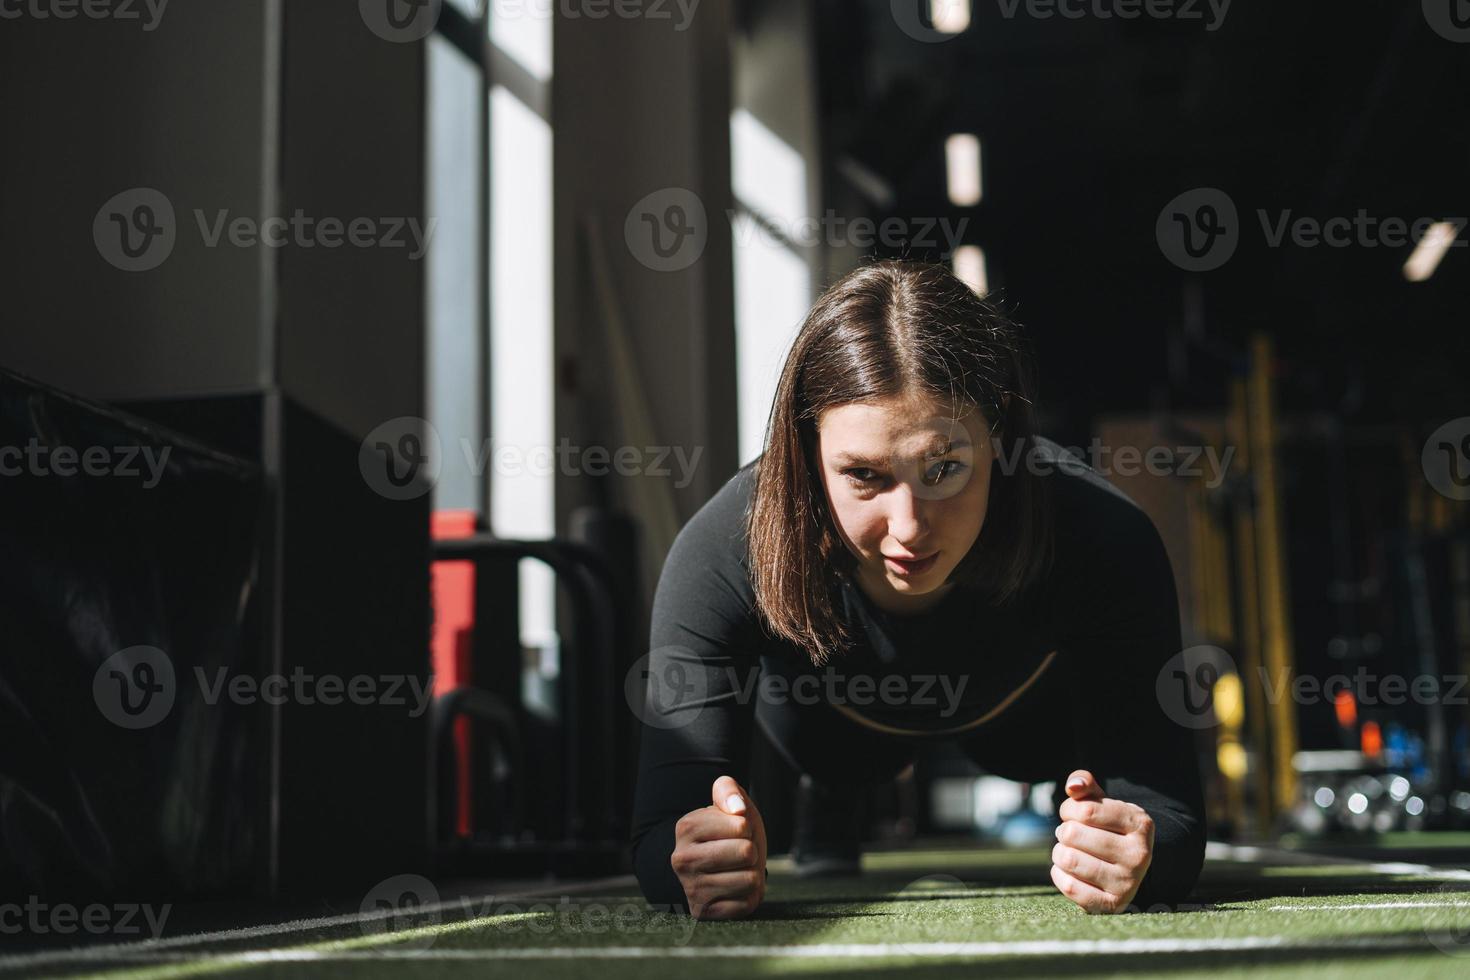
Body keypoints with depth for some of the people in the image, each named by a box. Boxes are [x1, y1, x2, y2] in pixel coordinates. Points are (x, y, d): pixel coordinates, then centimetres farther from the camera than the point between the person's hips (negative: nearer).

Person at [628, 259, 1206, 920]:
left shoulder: (1106, 545, -45)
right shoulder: (723, 555, -45)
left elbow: (1168, 814, -43)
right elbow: (666, 823, -45)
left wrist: (1134, 861, -68)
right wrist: (695, 866, -70)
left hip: (1030, 709, 0)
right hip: (834, 716, 0)